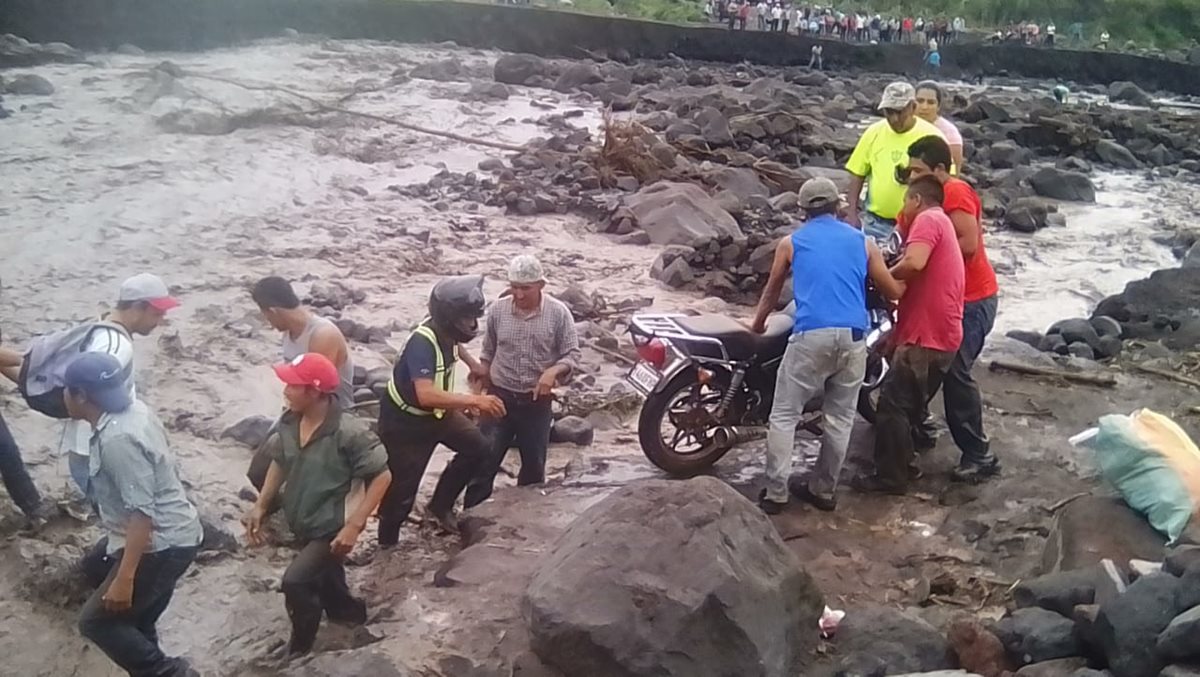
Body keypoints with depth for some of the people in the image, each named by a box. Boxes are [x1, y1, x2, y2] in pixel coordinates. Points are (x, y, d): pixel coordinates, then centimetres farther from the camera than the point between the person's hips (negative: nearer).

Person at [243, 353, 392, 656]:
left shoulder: (348, 433, -28)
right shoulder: (289, 422, -8)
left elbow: (382, 476, -21)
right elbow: (280, 463, 10)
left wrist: (354, 525, -23)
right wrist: (261, 506, 4)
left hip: (331, 528, -7)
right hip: (302, 525, 7)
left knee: (295, 581, -18)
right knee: (324, 582, 23)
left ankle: (300, 650, 5)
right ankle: (348, 612, 51)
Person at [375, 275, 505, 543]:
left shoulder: (447, 331, -10)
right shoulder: (422, 343, -35)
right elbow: (426, 395, -50)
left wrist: (473, 365, 16)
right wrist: (474, 401, -52)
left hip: (437, 412, 8)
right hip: (404, 421, -8)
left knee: (476, 447, 7)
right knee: (401, 489, 1)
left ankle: (440, 504, 21)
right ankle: (387, 544, 23)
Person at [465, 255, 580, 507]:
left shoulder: (558, 312, -10)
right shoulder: (498, 310, -4)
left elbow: (572, 355, -6)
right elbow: (487, 354, 7)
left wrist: (552, 372, -26)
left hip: (537, 401, 0)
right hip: (500, 397, 1)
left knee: (534, 465, 13)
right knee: (484, 460, 0)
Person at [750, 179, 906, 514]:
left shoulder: (791, 242, 14)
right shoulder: (862, 241, 16)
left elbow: (772, 291, 27)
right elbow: (894, 291, 17)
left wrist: (757, 325, 44)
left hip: (811, 336, -2)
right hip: (854, 337, 2)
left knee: (784, 415, 5)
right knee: (840, 418, 14)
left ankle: (775, 493, 3)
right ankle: (823, 490, 20)